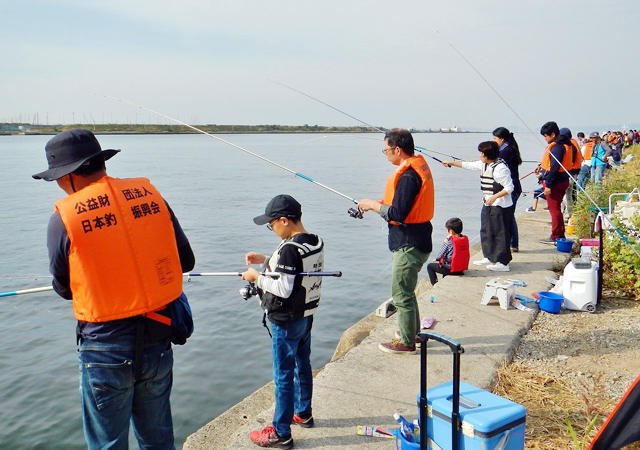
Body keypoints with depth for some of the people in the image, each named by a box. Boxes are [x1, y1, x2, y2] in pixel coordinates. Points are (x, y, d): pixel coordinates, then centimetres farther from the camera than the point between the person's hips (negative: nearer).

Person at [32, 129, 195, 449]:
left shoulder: (64, 217, -12)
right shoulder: (149, 194, -2)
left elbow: (64, 289, 0)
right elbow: (186, 261, 5)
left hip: (106, 348, -4)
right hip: (158, 342, 4)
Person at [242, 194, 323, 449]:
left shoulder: (289, 249, -25)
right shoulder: (316, 243, 2)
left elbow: (283, 289, -26)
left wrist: (257, 277, -13)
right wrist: (266, 261, 11)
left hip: (287, 322, -9)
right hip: (307, 315, 9)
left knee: (283, 376, 1)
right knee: (303, 366, 23)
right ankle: (303, 414, 40)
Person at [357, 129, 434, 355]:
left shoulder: (407, 175, -22)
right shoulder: (420, 166, 10)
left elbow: (397, 214, -24)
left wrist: (373, 205, -10)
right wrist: (378, 204, 10)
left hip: (409, 244, -10)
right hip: (417, 240, 10)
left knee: (402, 293, 1)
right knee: (406, 291, 22)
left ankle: (406, 343, 14)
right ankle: (413, 333, 36)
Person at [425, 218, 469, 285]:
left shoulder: (449, 240, -19)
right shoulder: (465, 239, -1)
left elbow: (441, 253, -11)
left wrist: (436, 259, 12)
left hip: (450, 269, -7)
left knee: (430, 266, 12)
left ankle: (435, 284, 11)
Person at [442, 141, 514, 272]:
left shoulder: (500, 168, -19)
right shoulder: (483, 165, 8)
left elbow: (509, 188, -20)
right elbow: (468, 165, 21)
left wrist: (494, 197, -29)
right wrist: (450, 163, 25)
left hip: (501, 207, -10)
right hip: (487, 205, 10)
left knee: (500, 233, -6)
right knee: (486, 231, 16)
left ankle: (503, 263, -1)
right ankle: (490, 257, 28)